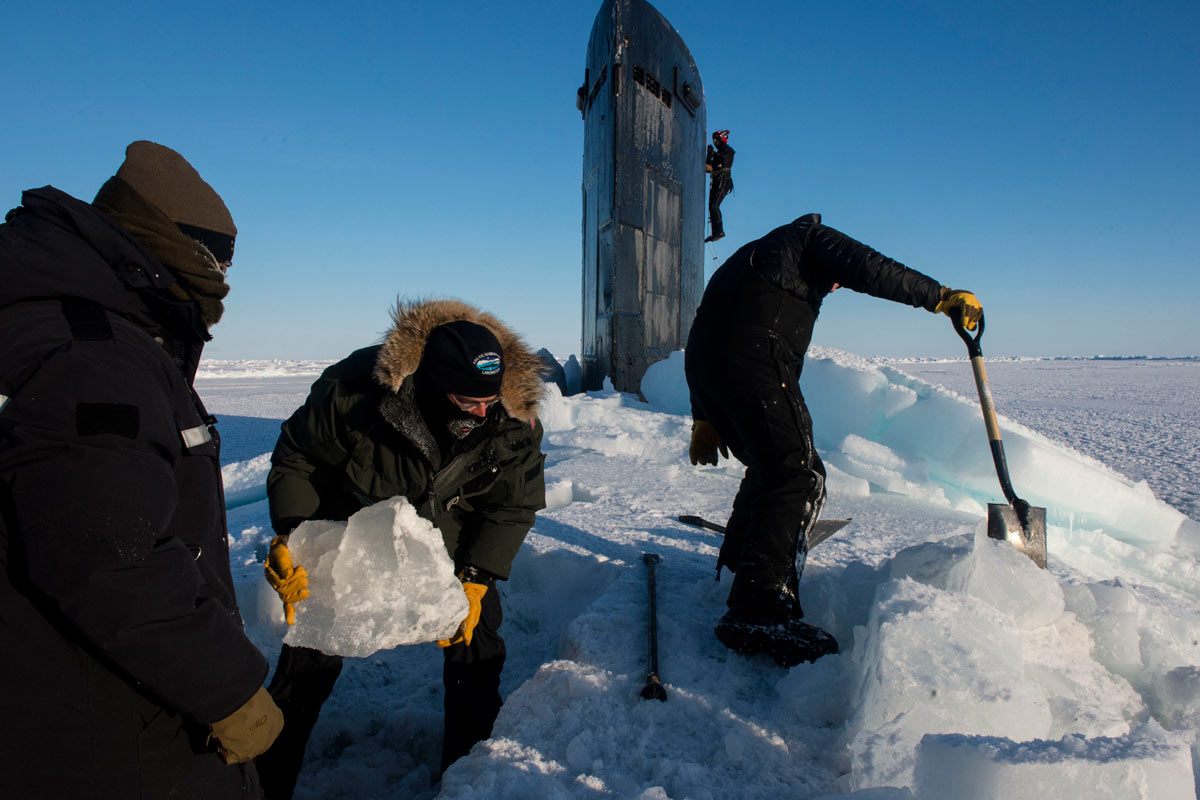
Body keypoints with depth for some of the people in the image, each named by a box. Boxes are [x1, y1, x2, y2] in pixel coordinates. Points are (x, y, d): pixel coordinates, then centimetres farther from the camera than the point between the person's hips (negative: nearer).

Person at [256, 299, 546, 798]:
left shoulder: (515, 423, -25)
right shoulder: (354, 389, -32)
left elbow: (513, 507, -12)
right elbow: (297, 461, -14)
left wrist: (476, 580, -19)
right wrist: (291, 535, -24)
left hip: (449, 550, 2)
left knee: (476, 651, 3)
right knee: (311, 656, 4)